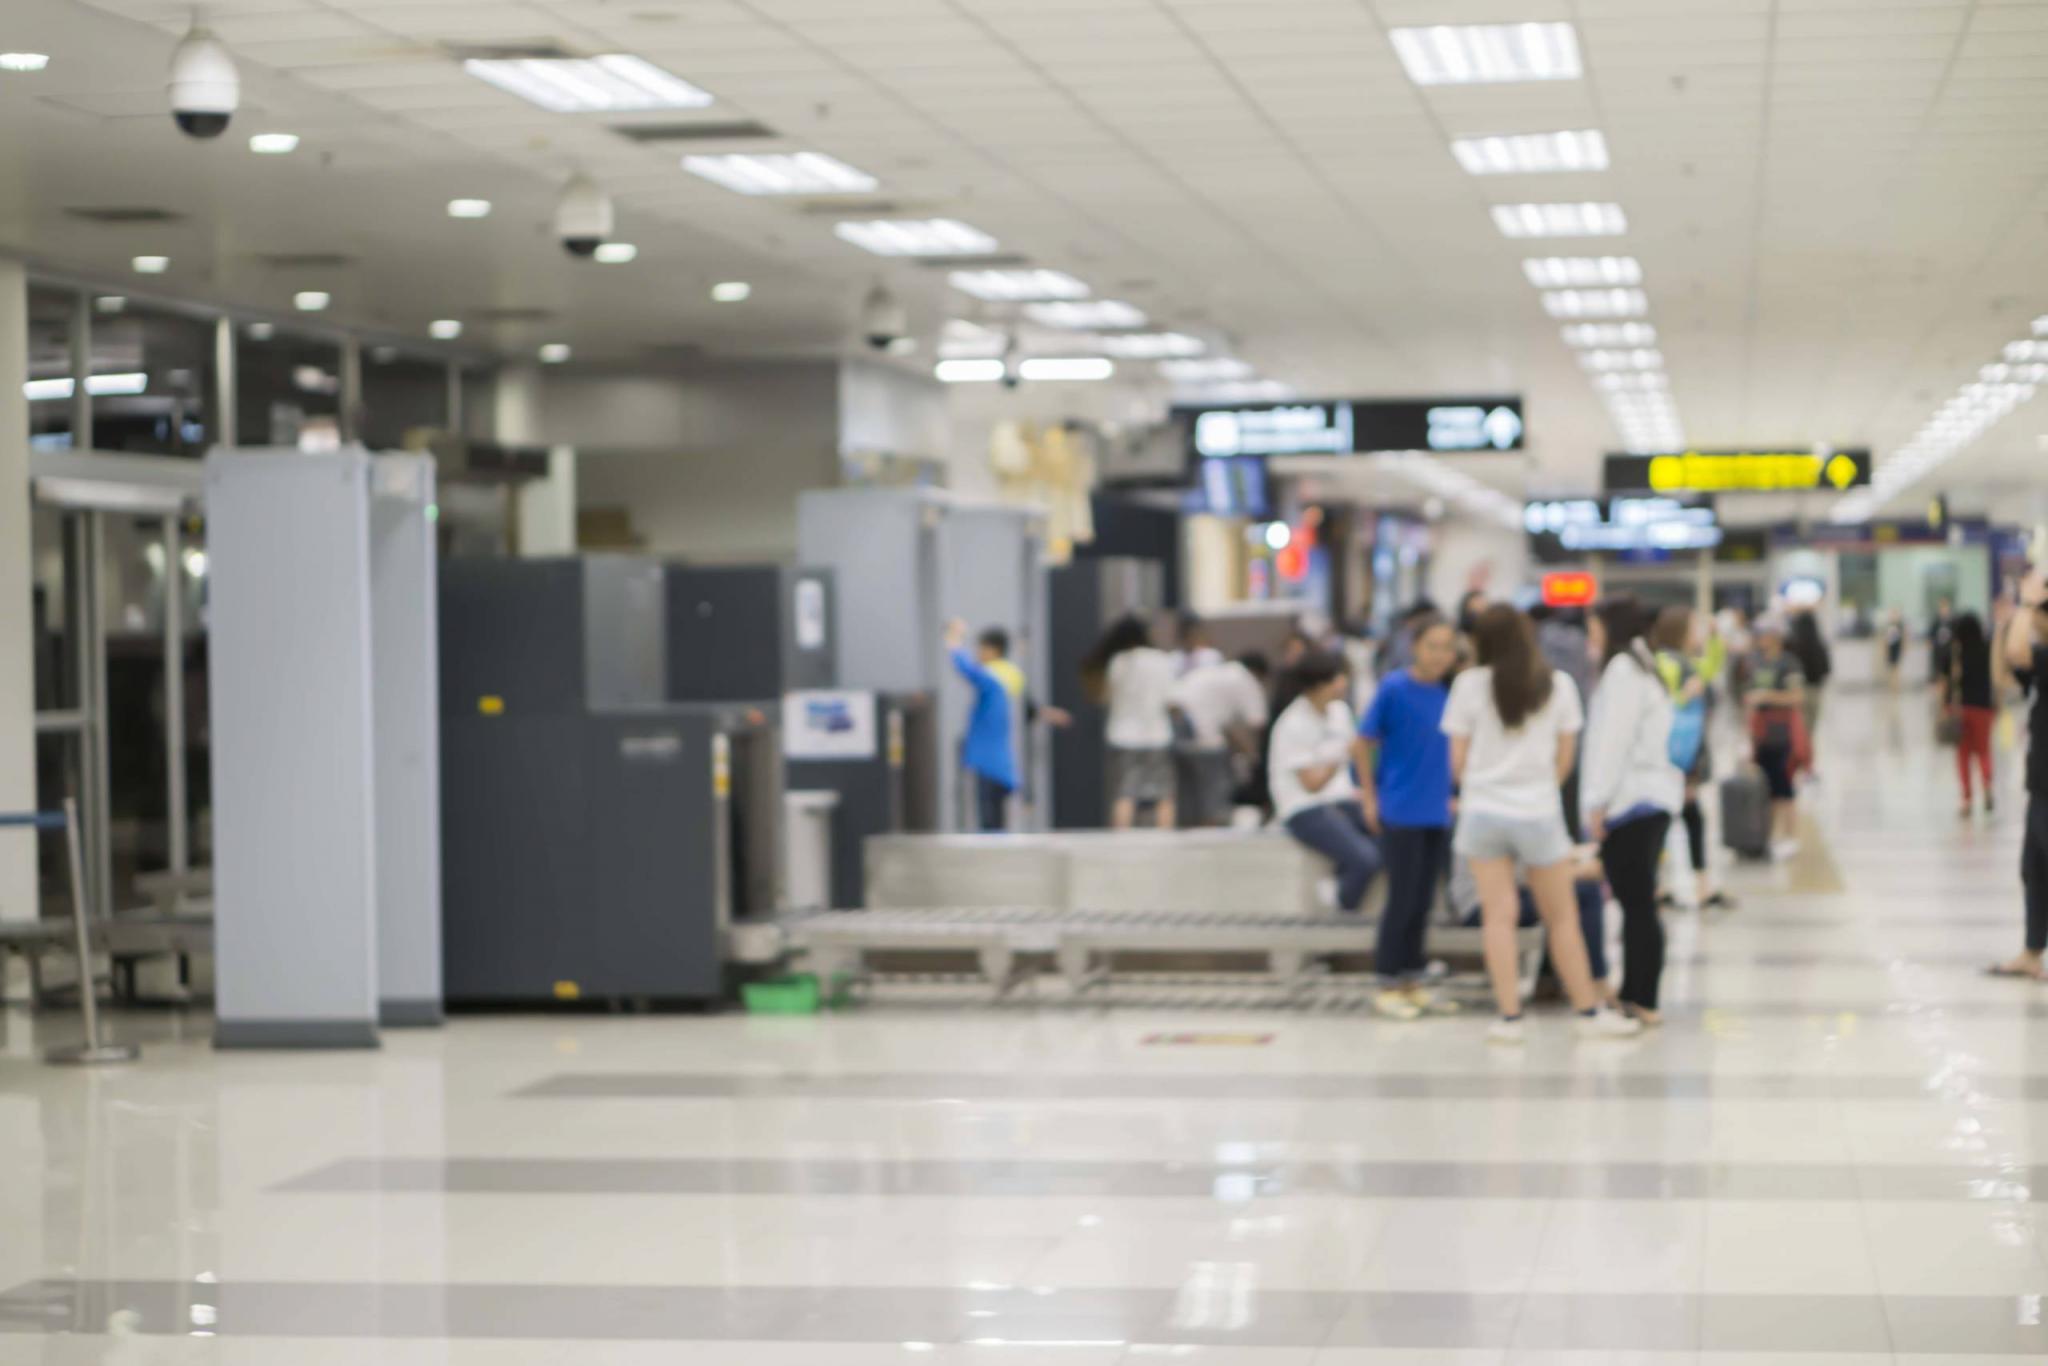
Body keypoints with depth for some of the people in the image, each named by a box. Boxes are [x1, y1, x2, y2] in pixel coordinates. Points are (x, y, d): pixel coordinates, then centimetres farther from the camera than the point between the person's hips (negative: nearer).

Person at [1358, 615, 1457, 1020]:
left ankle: (1412, 979, 20)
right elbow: (1365, 742, -4)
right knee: (1403, 899, -1)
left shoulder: (1449, 692, 2)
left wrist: (1448, 793, 10)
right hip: (1400, 814, -5)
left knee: (1424, 902, 10)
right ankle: (1389, 984, 9)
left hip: (1438, 814, 5)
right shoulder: (1394, 688, -11)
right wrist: (1371, 796, -3)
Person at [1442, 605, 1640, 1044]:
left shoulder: (1470, 684, -4)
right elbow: (1565, 756, 5)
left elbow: (1457, 758, -1)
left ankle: (1509, 1016, 0)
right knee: (1562, 917, 10)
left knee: (1498, 915, 1)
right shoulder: (1558, 685, 1)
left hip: (1484, 810, 0)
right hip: (1539, 813, 0)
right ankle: (1588, 1011, 16)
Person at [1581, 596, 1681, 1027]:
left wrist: (1598, 803, -15)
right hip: (1653, 798, 10)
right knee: (1638, 902, 10)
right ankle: (1635, 995, 13)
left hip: (1630, 802, -10)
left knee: (1637, 902, -8)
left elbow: (1615, 738, -15)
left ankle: (1641, 999, -8)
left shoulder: (1622, 668, -9)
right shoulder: (1642, 666, 20)